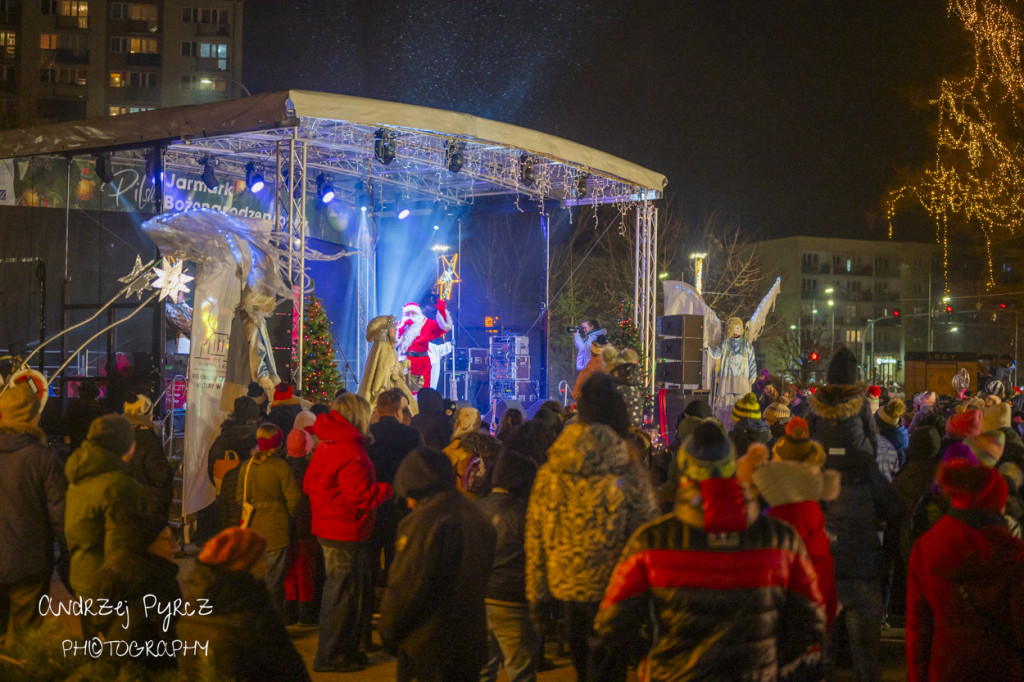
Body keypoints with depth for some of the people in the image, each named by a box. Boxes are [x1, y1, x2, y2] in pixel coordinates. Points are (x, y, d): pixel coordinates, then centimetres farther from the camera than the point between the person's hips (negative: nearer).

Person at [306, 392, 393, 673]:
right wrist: (389, 488, -10)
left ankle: (345, 649, 30)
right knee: (342, 594, 2)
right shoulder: (349, 451, -21)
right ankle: (332, 657, 13)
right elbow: (362, 496, -23)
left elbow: (309, 485, 15)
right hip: (345, 533, -10)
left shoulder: (325, 446, 10)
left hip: (328, 528, 10)